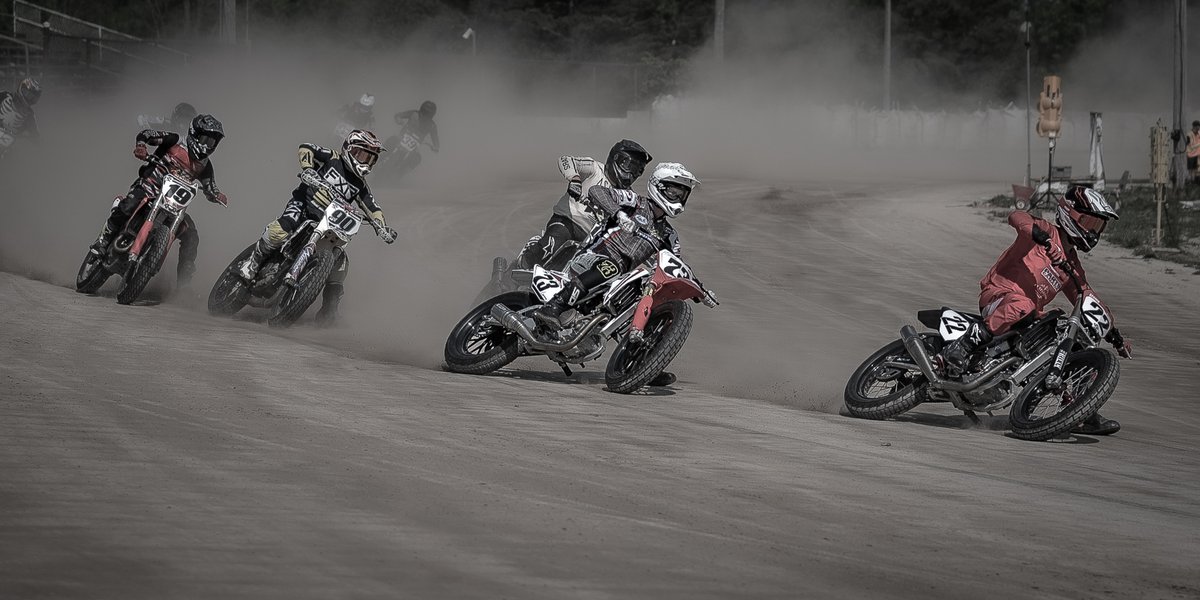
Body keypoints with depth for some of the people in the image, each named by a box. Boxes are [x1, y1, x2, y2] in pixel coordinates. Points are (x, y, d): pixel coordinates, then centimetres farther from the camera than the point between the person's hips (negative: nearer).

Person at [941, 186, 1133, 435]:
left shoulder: (1073, 265, 21)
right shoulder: (1048, 233, -4)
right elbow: (1017, 217, -24)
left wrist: (1114, 334, 21)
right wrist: (1041, 236, -44)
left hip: (1030, 316, 8)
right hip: (998, 297, -8)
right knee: (1021, 303, -44)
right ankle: (967, 341, -41)